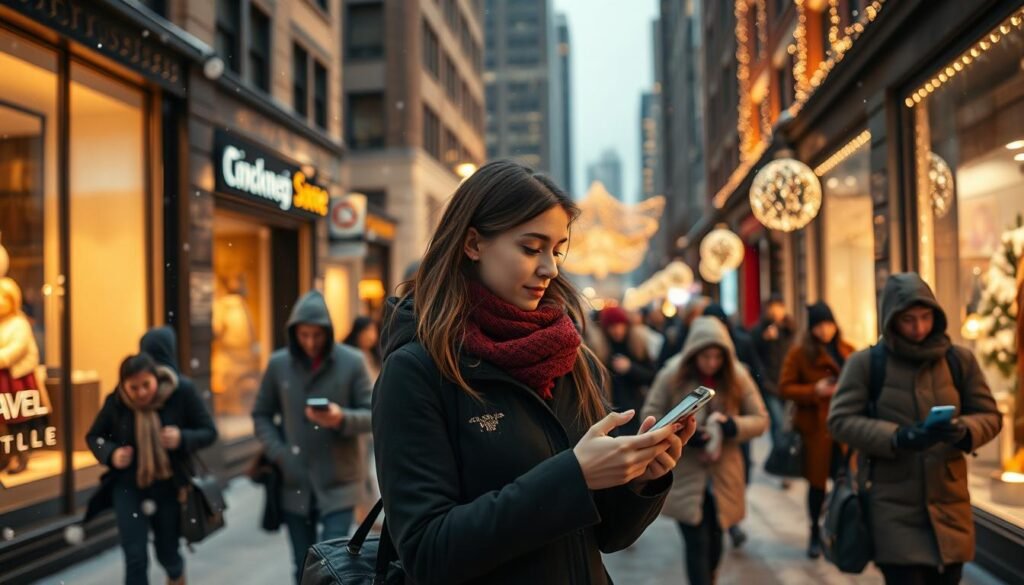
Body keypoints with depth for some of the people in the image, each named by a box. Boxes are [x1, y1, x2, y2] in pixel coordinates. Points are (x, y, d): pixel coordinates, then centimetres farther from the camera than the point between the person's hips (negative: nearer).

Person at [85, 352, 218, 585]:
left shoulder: (182, 394, -14)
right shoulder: (116, 402, -10)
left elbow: (209, 432, -8)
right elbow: (93, 436, 5)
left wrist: (182, 439, -28)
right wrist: (111, 454, -16)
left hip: (170, 489, 0)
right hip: (128, 489, 0)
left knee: (167, 552, 15)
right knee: (135, 558, -3)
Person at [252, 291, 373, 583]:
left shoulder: (352, 361, -6)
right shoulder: (278, 363, 1)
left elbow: (371, 415, -4)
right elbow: (261, 415, 9)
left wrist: (342, 419, -25)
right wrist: (278, 455, -6)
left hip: (338, 483, -3)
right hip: (294, 484, 3)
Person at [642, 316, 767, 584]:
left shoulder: (737, 376, -6)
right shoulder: (672, 375, -12)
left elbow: (760, 419, -1)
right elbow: (651, 415, -5)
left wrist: (733, 426, -21)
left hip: (723, 474, 3)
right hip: (685, 475, -3)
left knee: (714, 541, 19)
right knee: (697, 544, -6)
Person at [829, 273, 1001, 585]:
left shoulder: (960, 359, 4)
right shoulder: (865, 363, -4)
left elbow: (990, 416, 9)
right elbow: (840, 420, -6)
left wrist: (963, 431, -15)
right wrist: (896, 437, -20)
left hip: (948, 504, 3)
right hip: (893, 507, -3)